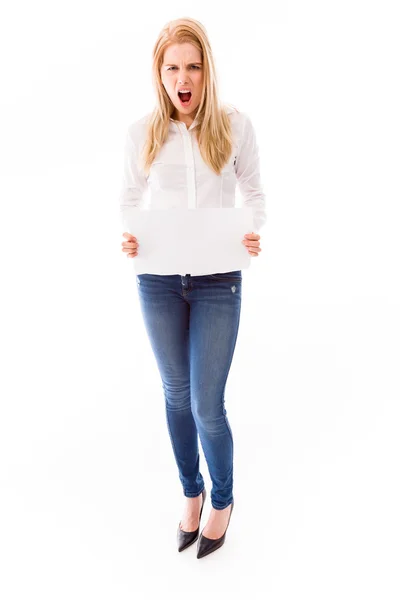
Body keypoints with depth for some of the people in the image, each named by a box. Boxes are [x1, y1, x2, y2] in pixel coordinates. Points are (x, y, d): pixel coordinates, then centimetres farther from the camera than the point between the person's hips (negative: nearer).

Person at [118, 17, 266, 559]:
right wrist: (128, 238, -12)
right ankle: (191, 493, 41)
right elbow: (129, 198, 9)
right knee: (176, 394, 16)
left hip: (218, 281, -2)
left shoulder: (235, 126, -4)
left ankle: (223, 499, 33)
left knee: (207, 406, 1)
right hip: (158, 280, 2)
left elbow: (255, 194, 3)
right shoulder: (142, 132, -1)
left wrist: (255, 236, -17)